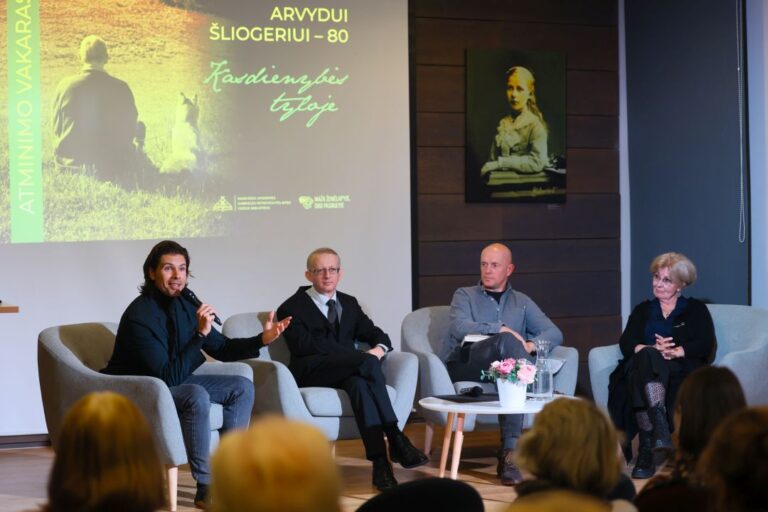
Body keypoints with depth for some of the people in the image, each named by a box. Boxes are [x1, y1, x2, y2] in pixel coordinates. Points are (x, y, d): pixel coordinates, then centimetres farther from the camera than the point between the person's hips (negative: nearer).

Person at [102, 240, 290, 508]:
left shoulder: (184, 304, -1)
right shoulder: (139, 316, -26)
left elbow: (222, 349, 10)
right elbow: (168, 377, -29)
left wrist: (262, 339, -6)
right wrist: (200, 334, -33)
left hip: (177, 383, 9)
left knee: (242, 387, -2)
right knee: (197, 396, -34)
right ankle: (206, 487, -26)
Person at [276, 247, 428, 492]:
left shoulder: (349, 304, 25)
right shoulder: (292, 308, 6)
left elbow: (376, 334, 17)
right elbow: (304, 345, -10)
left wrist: (379, 349, -12)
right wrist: (365, 358, -18)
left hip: (346, 371, 4)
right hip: (312, 375, -4)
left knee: (358, 382, -37)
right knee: (367, 363, -33)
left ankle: (380, 461, -46)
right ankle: (395, 440, -34)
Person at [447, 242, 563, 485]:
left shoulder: (522, 302, 25)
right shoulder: (465, 296, 18)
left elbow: (555, 334, 12)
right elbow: (460, 328, -5)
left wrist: (530, 345, -10)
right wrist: (500, 330, -14)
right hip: (463, 365, -2)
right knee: (508, 341, -34)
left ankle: (509, 451, -43)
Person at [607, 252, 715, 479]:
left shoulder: (696, 309, 20)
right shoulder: (643, 310, 28)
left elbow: (706, 346, 3)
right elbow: (626, 343, 10)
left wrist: (674, 351, -15)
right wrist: (652, 350, -12)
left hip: (682, 371, -3)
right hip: (643, 365, 3)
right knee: (646, 358, -36)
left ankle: (646, 450, -48)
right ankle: (659, 423, -51)